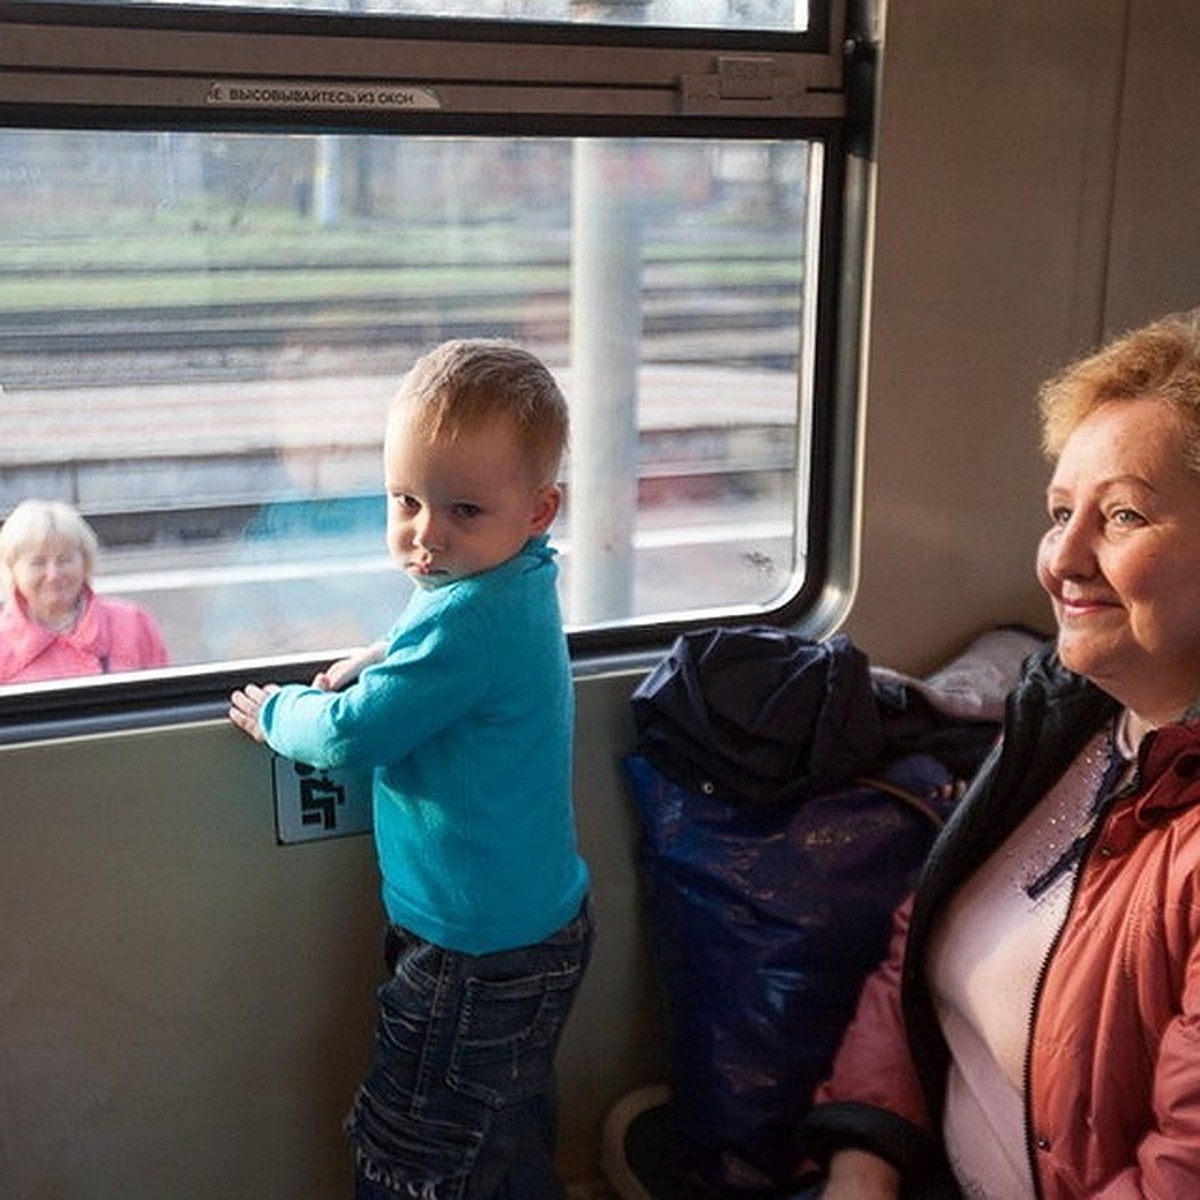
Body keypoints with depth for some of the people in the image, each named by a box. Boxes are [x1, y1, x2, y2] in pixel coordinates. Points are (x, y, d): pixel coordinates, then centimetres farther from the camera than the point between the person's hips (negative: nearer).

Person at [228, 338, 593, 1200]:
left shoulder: (470, 619, -29)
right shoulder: (522, 584, 1)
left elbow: (348, 737, -22)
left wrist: (274, 712, -3)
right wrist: (383, 660, 5)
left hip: (479, 956, -10)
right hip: (541, 929, 10)